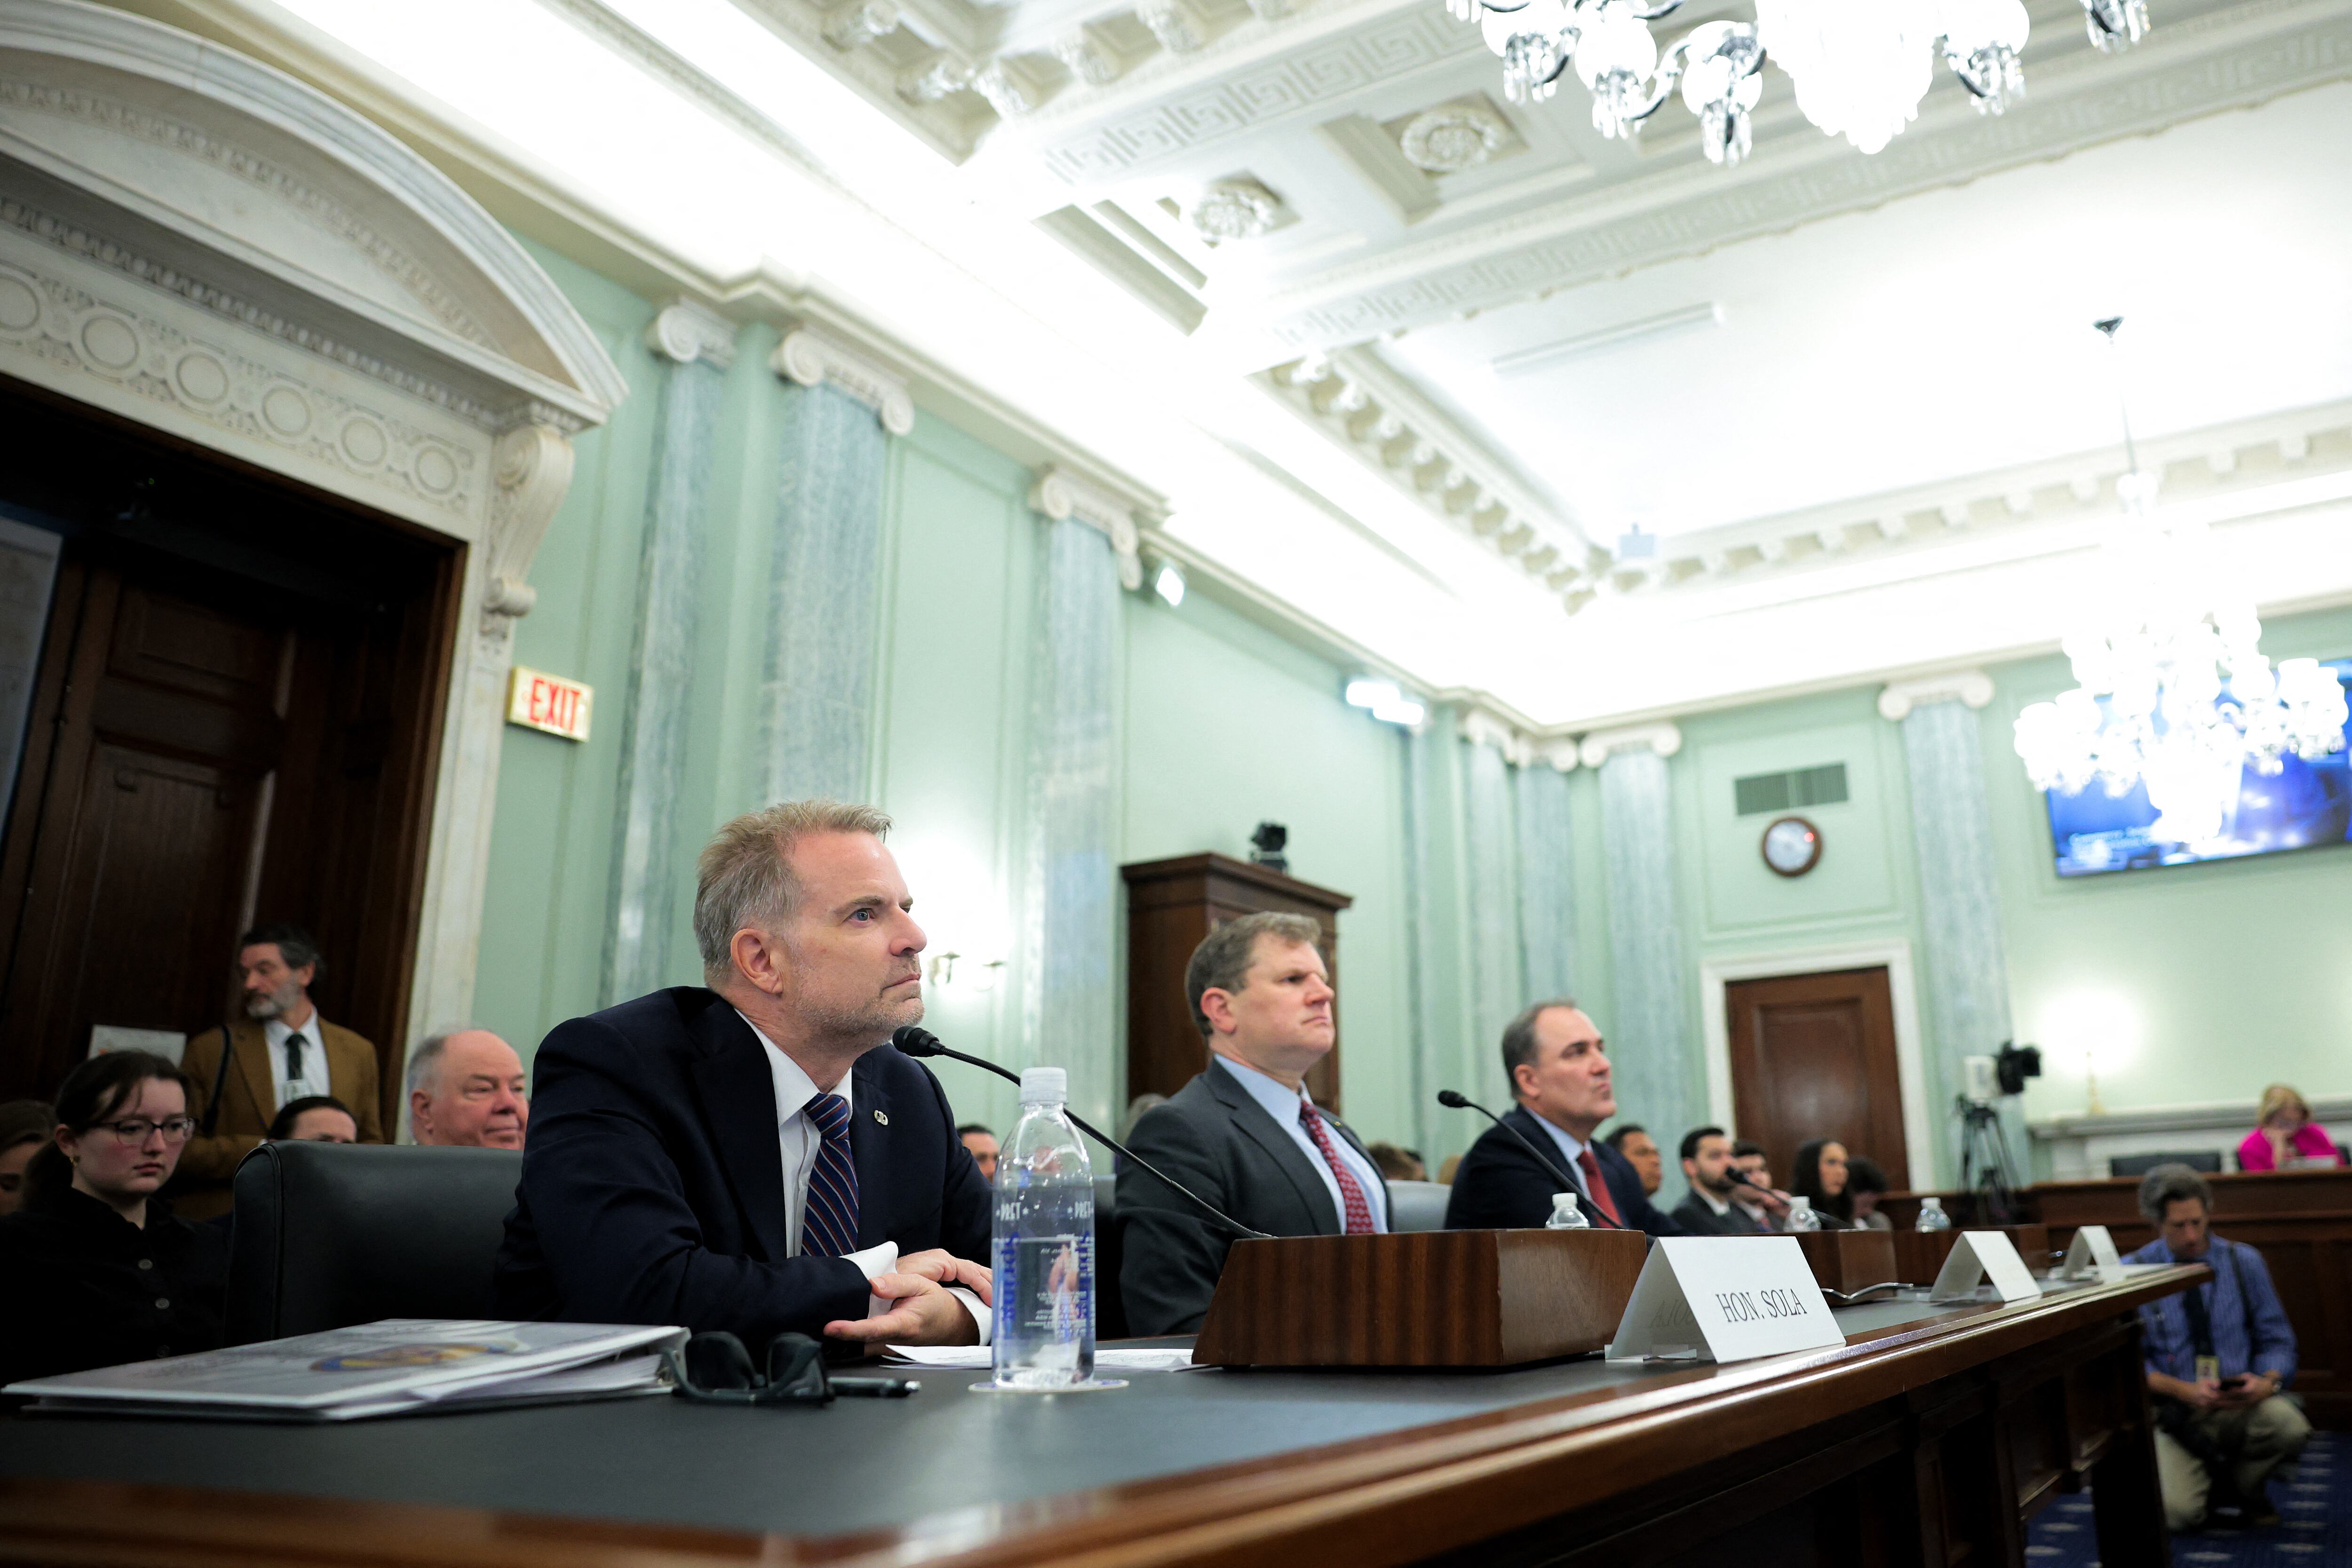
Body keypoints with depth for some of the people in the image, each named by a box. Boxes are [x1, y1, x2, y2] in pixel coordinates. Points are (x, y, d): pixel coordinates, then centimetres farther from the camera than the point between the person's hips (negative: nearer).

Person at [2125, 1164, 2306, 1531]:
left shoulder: (2244, 1262, 3)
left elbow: (2277, 1341, 5)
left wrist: (2269, 1381, -16)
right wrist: (2184, 1390, -21)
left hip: (2241, 1405, 2)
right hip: (2174, 1408, -2)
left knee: (2289, 1425, -32)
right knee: (2181, 1513, -24)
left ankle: (2236, 1484, 2)